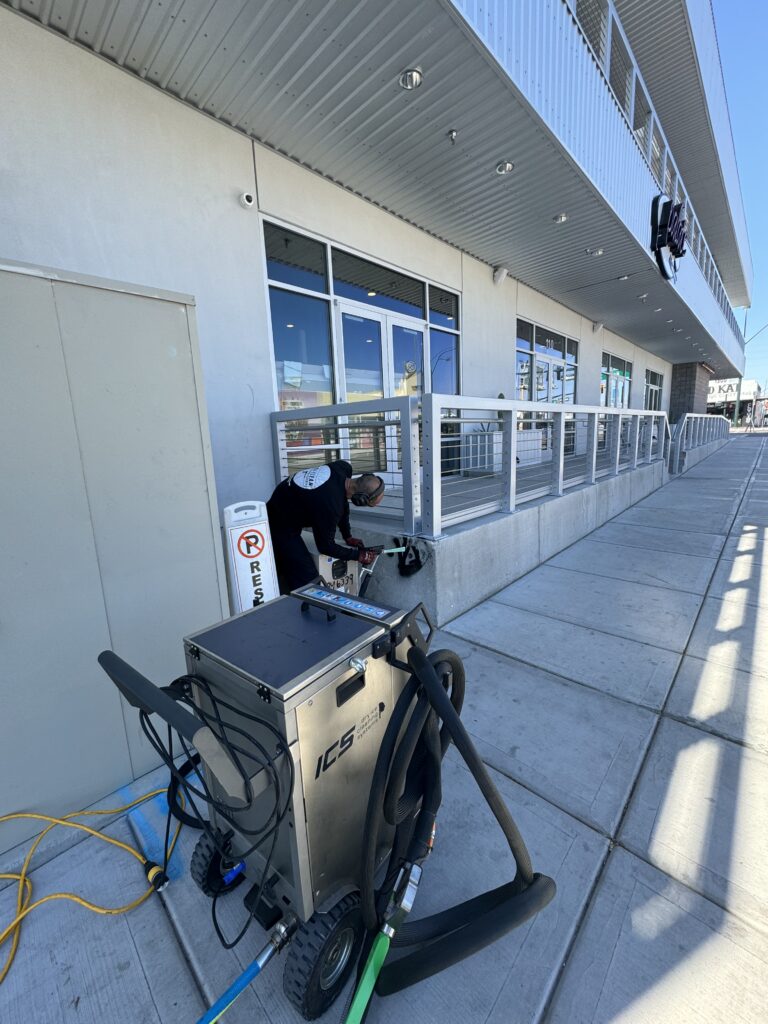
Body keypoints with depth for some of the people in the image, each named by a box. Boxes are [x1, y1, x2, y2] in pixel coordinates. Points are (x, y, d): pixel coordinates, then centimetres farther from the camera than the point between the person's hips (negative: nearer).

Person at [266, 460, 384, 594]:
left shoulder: (343, 468, -15)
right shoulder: (330, 504, -37)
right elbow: (325, 546, -21)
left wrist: (348, 536, 7)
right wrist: (358, 555, -10)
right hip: (280, 526, -9)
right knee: (308, 582, -13)